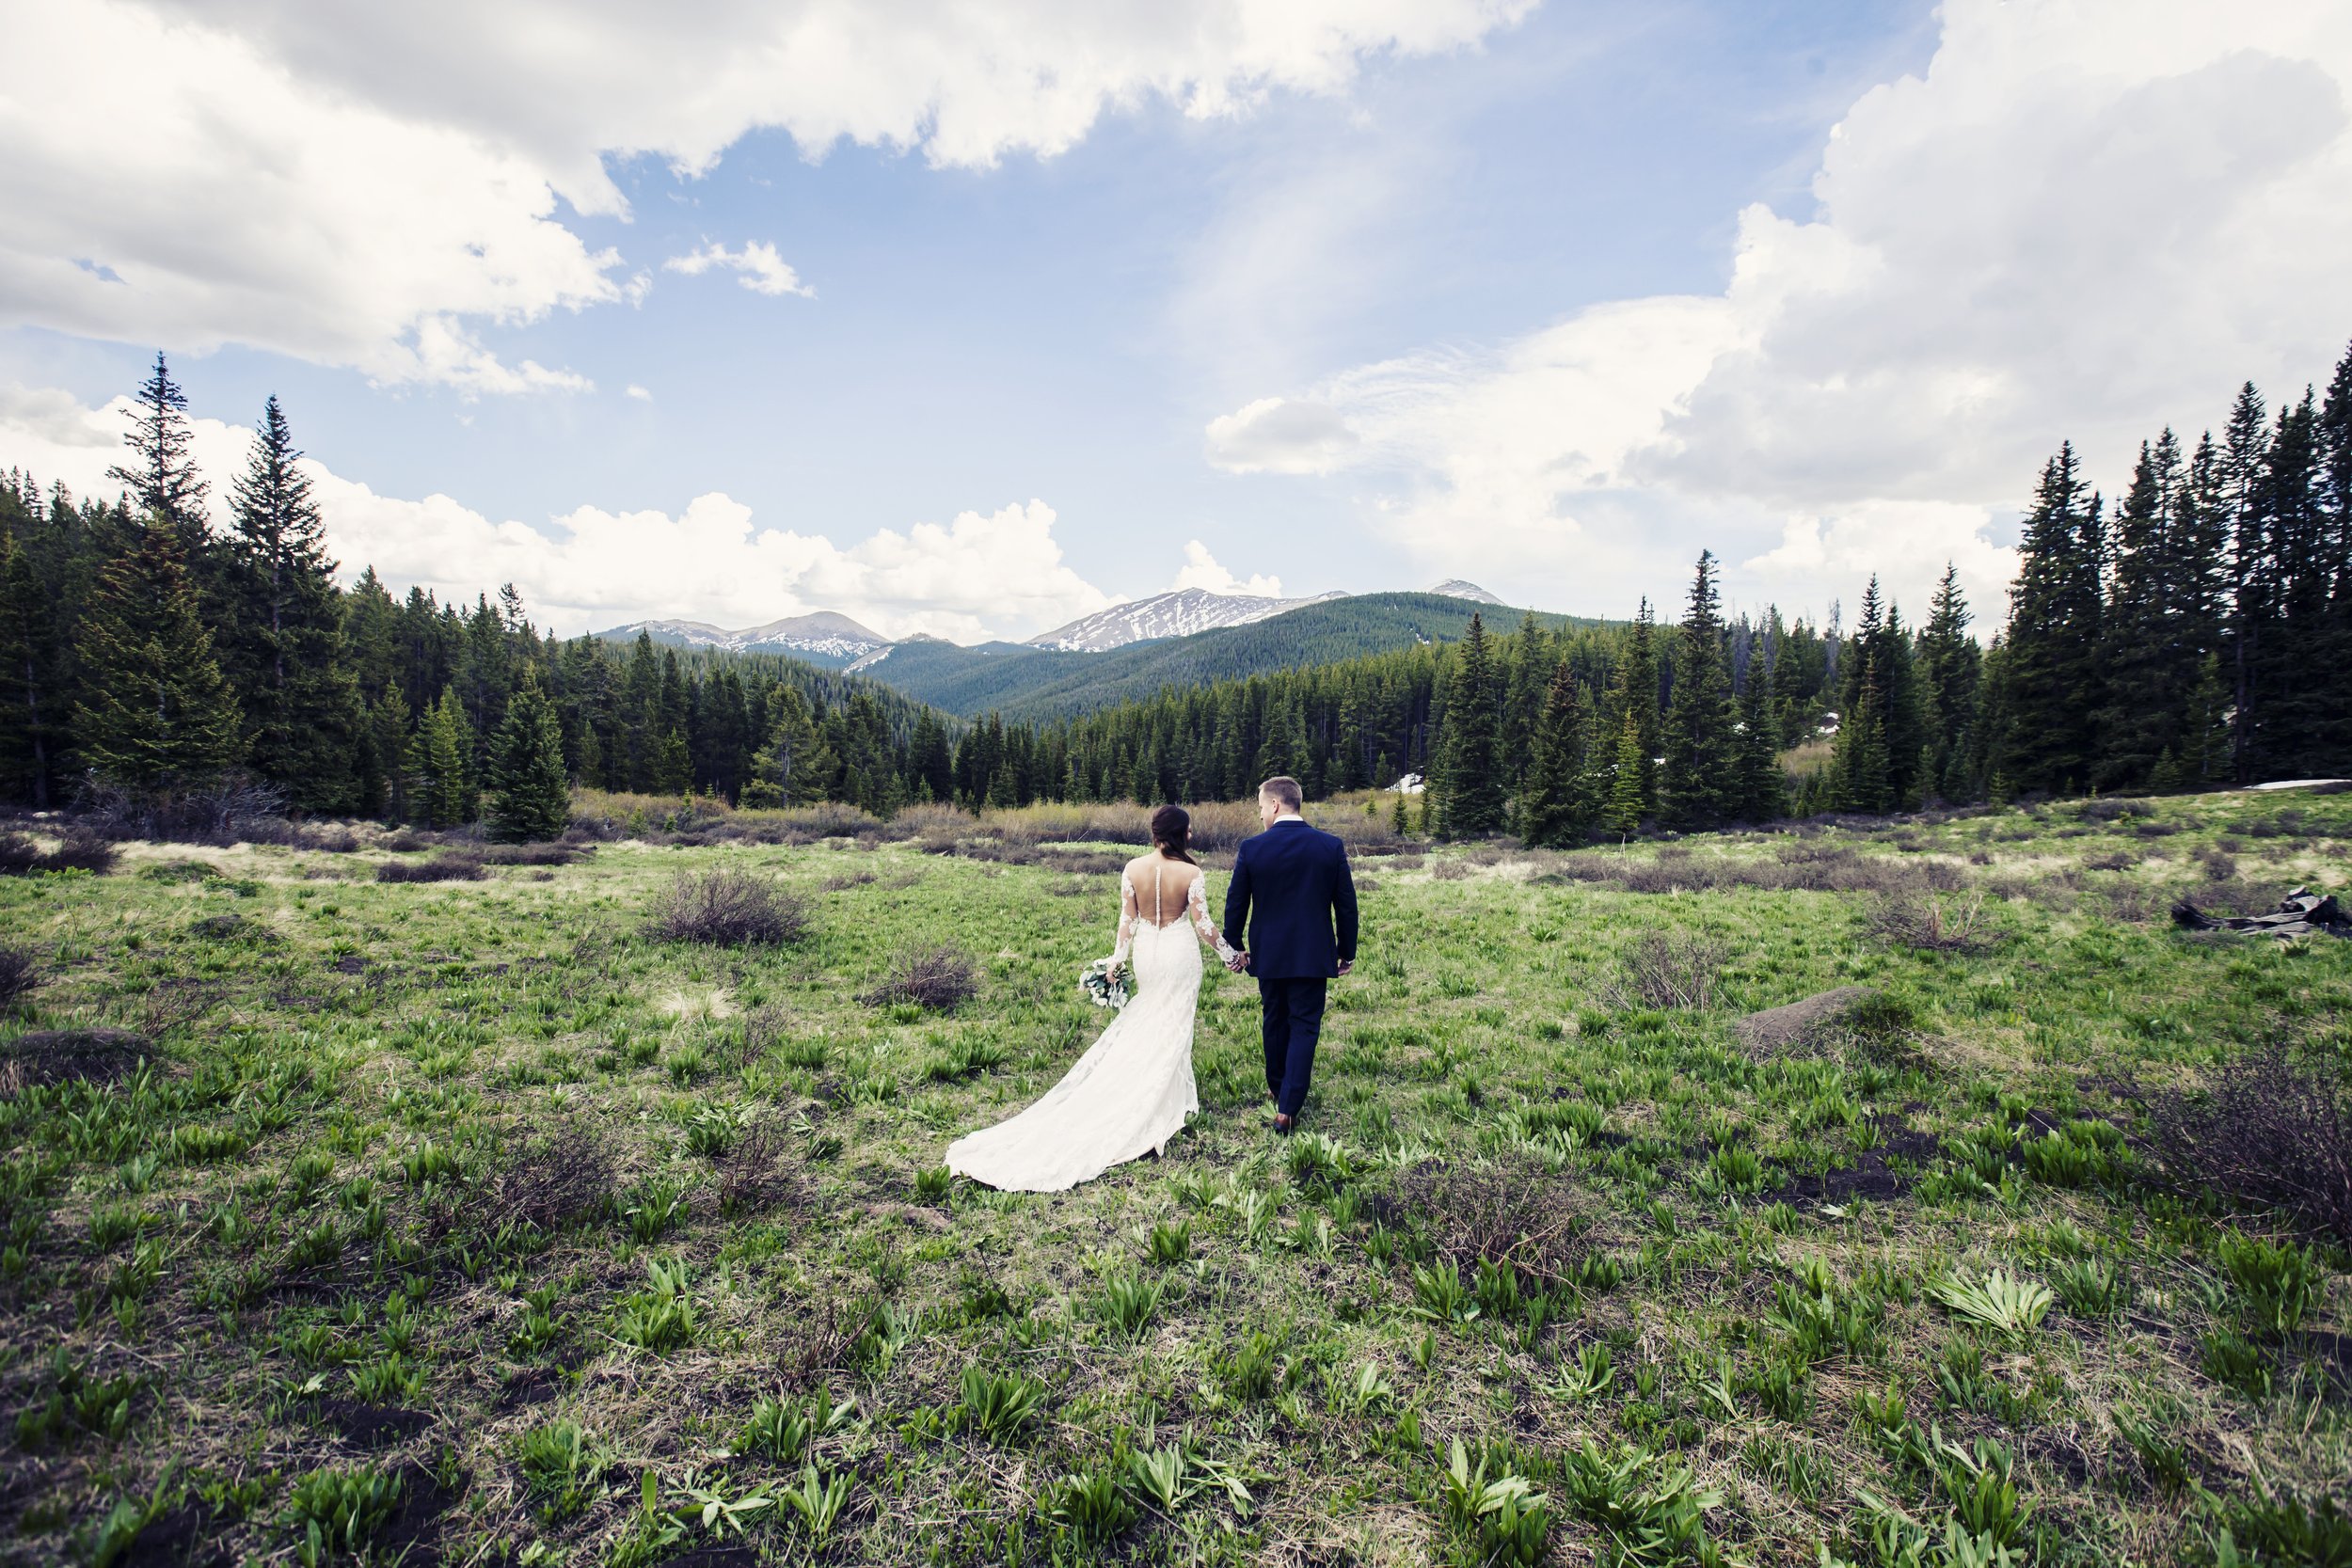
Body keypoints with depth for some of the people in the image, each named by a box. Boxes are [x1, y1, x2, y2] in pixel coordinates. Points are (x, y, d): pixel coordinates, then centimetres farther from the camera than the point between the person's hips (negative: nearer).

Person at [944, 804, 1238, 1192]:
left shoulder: (1133, 869, -8)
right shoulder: (1191, 873, -16)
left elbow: (1127, 921, -4)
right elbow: (1203, 926, -11)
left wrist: (1117, 962, 6)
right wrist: (1229, 954, 3)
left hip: (1145, 953, 3)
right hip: (1180, 954, -3)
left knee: (1144, 1026, 22)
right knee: (1172, 1029, 9)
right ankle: (1165, 1103, 17)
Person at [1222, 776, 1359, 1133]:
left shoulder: (1251, 848, -10)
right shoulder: (1332, 846, -7)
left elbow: (1235, 904, -2)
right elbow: (1346, 906, -2)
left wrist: (1235, 946, 13)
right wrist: (1347, 952, 9)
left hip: (1268, 954, 1)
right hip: (1313, 956, -1)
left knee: (1274, 1022, 19)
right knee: (1304, 1027, 6)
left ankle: (1277, 1089, 36)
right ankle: (1287, 1108, -1)